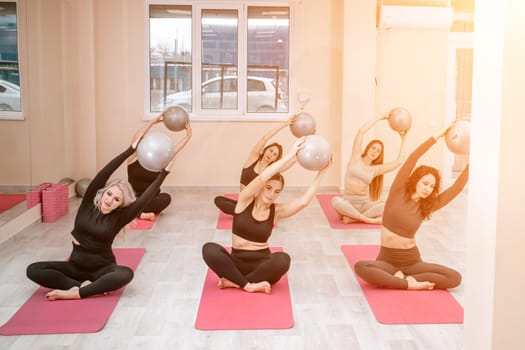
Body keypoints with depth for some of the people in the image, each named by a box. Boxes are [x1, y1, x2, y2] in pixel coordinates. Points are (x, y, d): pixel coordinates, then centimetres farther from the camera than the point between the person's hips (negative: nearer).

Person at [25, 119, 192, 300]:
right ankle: (83, 285, -25)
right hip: (76, 266, 2)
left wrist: (165, 171, -23)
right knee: (34, 270, -20)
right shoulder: (88, 204, -6)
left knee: (126, 274, -35)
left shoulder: (118, 218, -9)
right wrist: (131, 149, -24)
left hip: (102, 269, -2)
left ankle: (76, 292, -31)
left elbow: (144, 199, -21)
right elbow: (103, 174, -18)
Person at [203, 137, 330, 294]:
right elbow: (261, 177, -23)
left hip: (262, 262, 1)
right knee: (209, 249, -30)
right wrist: (290, 156, -27)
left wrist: (320, 173, -14)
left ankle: (234, 281, -20)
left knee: (283, 259, -34)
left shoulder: (277, 211, 1)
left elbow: (304, 201, -14)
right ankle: (249, 285, -23)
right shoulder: (245, 200, -5)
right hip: (238, 262, -1)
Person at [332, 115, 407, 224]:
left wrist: (403, 139, 7)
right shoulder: (356, 158, 3)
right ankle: (367, 219, -27)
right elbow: (361, 131, -6)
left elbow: (398, 162, 2)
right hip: (348, 202, -2)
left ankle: (353, 218, -26)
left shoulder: (375, 169, 8)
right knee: (336, 201, -39)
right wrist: (380, 118, -3)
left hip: (365, 204, 3)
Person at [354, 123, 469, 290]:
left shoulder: (427, 206, 3)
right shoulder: (398, 192, -4)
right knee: (360, 267, -35)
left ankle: (402, 278, -12)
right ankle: (410, 284, -23)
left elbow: (456, 188, -6)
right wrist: (438, 135, -18)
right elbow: (412, 158, -13)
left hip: (412, 261, 3)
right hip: (387, 260, -3)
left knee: (455, 278, -17)